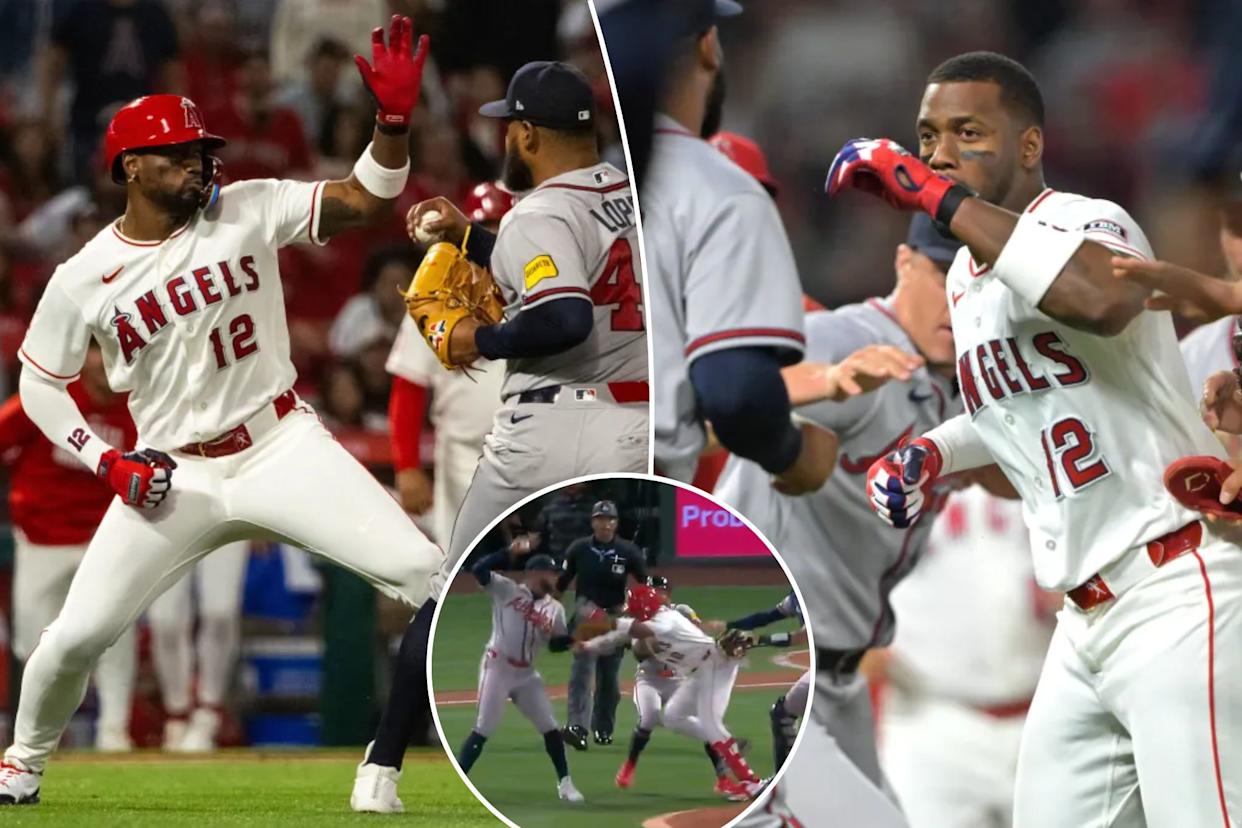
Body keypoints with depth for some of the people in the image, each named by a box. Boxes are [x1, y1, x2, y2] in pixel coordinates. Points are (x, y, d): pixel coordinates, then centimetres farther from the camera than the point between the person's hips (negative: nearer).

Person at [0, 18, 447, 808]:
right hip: (173, 477, 0)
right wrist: (109, 461, -8)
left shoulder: (248, 210, -4)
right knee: (77, 634, -4)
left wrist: (395, 119, -26)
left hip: (283, 446, 0)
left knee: (424, 571, -15)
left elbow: (367, 201, -9)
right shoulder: (84, 279, -5)